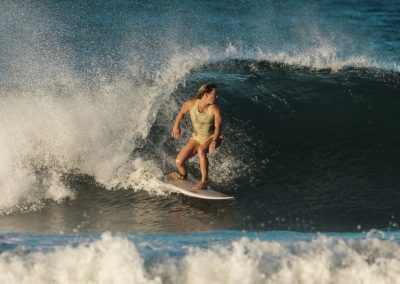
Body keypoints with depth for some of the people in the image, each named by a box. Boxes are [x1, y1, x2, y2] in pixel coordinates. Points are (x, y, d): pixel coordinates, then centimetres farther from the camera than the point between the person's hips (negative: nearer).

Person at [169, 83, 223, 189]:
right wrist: (176, 126, 4)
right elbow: (181, 113, 12)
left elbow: (218, 126, -29)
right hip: (196, 138, 4)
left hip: (211, 138, -4)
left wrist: (214, 141, -45)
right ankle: (184, 175, 30)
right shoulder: (191, 104, -10)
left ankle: (204, 181, -33)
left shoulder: (214, 109, -18)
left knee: (201, 150, -39)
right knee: (179, 162, -8)